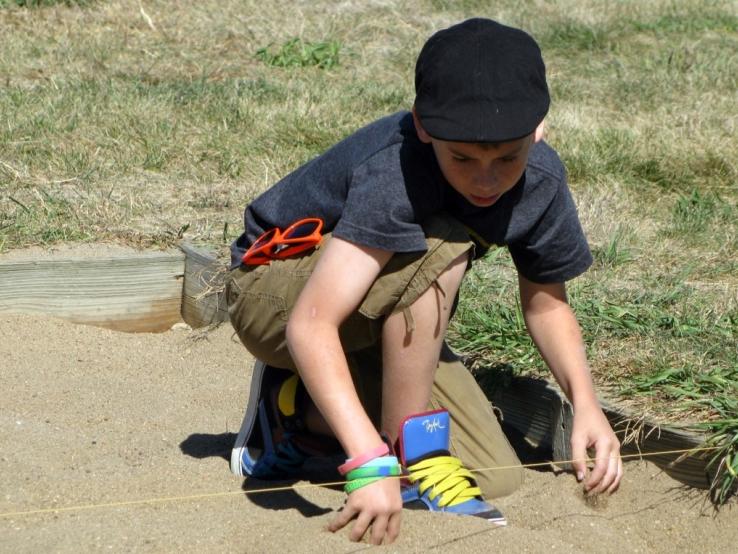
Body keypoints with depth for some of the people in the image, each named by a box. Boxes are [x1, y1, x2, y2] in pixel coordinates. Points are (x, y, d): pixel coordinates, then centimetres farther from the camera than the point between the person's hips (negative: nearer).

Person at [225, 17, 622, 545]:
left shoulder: (541, 179, -14)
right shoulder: (393, 174, -36)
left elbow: (546, 302, 2)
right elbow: (311, 324, -44)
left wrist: (586, 403, -15)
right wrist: (369, 460, -53)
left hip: (380, 327, 7)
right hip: (274, 294, -7)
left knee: (495, 478, -7)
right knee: (441, 249, -35)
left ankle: (299, 409, 9)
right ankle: (408, 454, -22)